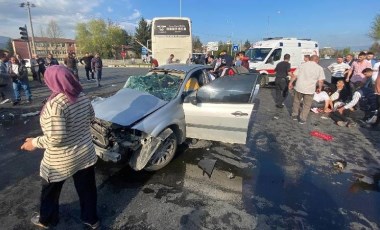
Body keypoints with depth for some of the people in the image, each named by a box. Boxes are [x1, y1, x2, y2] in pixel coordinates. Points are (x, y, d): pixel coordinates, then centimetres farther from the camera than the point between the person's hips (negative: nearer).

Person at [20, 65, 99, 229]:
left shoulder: (55, 104, -27)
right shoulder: (82, 97, -6)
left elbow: (56, 139, -27)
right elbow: (91, 117, 10)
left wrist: (35, 142, -11)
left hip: (62, 160, -5)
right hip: (85, 153, 6)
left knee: (50, 191, 23)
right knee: (87, 188, 20)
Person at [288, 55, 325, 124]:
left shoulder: (302, 65, 6)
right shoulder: (319, 68, 3)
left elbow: (294, 75, 4)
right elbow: (320, 81, -3)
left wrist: (290, 82, 14)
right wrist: (320, 88, 12)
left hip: (299, 87, 2)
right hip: (310, 89, -1)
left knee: (296, 101, 20)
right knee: (307, 105, 11)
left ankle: (294, 115, 29)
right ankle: (302, 119, 12)